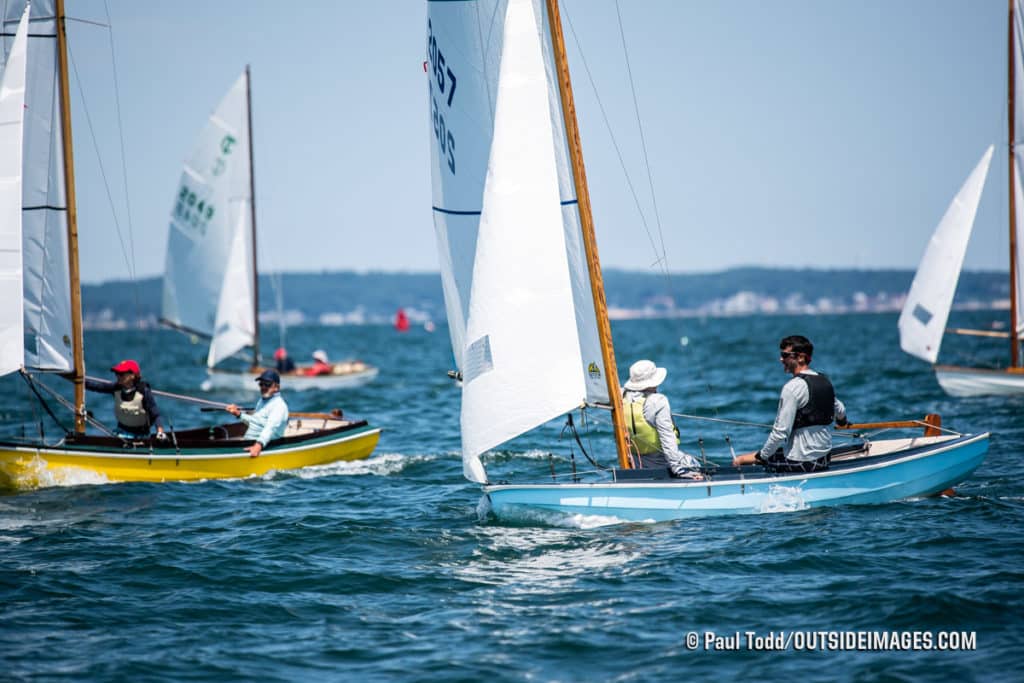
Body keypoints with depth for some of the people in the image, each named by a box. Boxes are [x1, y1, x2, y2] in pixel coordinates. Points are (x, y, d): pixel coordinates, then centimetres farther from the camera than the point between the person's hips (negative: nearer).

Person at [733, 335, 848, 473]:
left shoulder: (793, 387, -17)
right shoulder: (825, 381, 6)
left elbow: (780, 432, -19)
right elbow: (841, 412, 24)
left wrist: (762, 456, -6)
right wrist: (841, 421, 49)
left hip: (799, 462, -8)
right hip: (823, 460, 8)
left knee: (738, 461, 2)